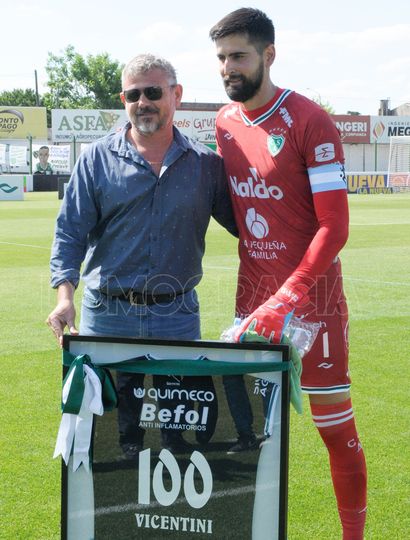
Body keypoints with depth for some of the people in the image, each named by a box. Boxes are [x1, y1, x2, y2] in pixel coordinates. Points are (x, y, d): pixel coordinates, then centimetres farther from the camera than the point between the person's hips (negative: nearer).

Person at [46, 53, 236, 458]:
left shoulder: (206, 163, 5)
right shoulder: (97, 159, 2)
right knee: (112, 422, 6)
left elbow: (243, 223, 10)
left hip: (178, 315, 1)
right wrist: (65, 296, -14)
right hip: (107, 315, 0)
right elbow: (70, 232, 0)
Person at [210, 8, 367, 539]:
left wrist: (288, 298, -24)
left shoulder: (309, 123, -14)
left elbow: (334, 226, -16)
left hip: (312, 295, -6)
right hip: (252, 295, 6)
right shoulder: (225, 122, 7)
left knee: (335, 426, 2)